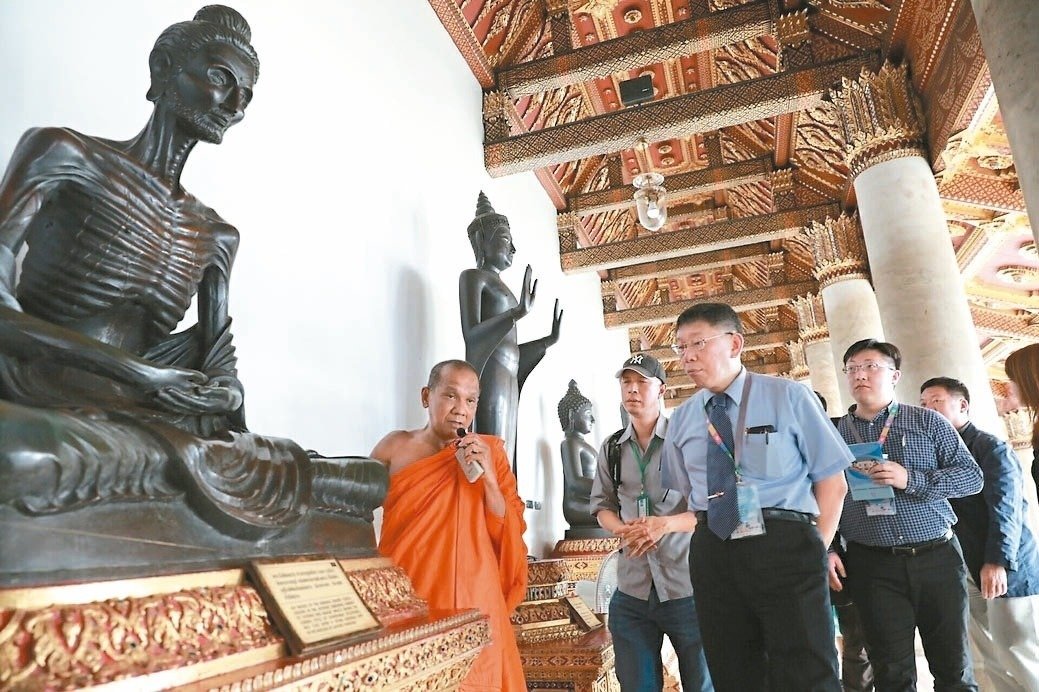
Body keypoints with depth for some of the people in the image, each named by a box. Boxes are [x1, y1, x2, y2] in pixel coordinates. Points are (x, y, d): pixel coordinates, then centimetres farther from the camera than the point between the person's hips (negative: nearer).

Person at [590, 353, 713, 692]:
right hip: (632, 592, 4)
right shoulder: (611, 448, 7)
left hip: (688, 588, -3)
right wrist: (623, 530, -10)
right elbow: (602, 506, 12)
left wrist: (665, 524, -21)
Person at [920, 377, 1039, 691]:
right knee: (987, 663, 9)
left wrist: (997, 561, -26)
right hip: (965, 572, 6)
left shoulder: (991, 447, -7)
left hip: (1005, 570, -6)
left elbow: (1006, 508, -17)